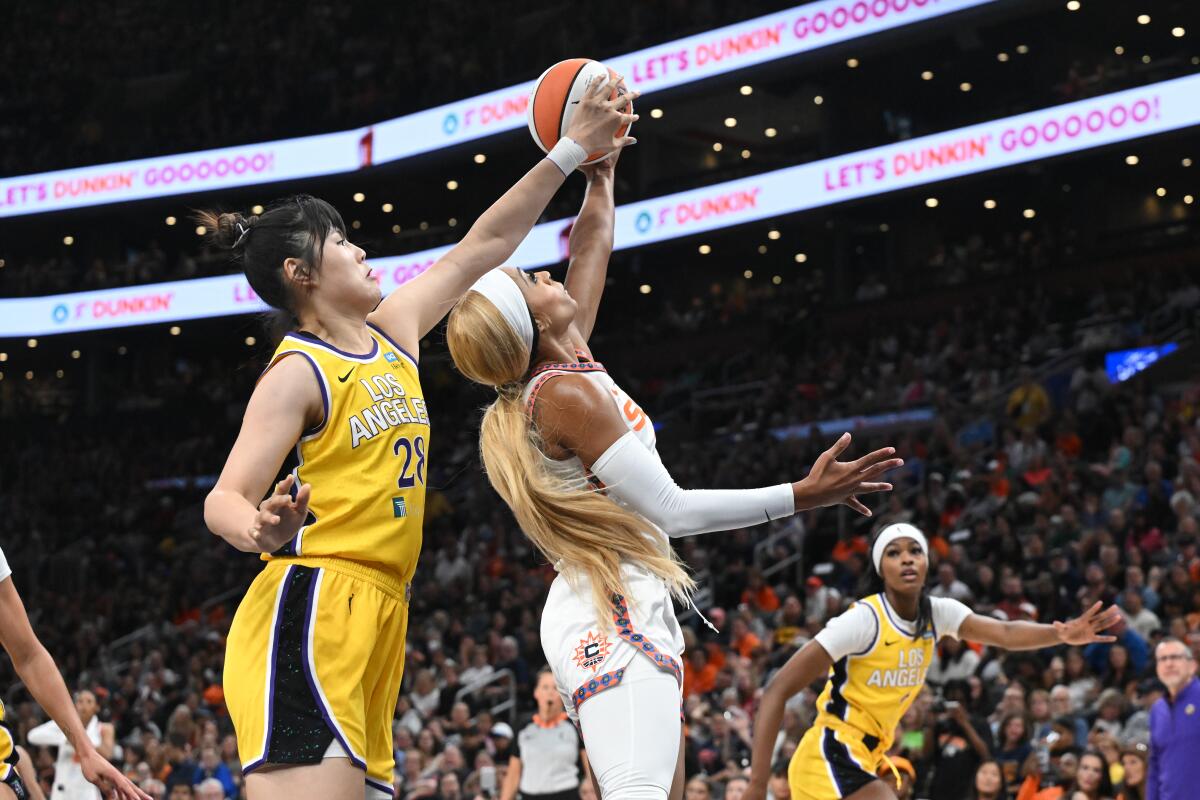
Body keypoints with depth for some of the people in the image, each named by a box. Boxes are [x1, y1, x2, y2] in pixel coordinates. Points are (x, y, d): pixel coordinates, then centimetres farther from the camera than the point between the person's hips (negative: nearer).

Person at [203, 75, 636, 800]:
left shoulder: (392, 331, 17)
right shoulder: (299, 372, -5)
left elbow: (484, 245, 25)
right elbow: (225, 500, -13)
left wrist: (572, 152, 28)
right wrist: (265, 531, -36)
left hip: (376, 619, 9)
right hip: (310, 613, -8)